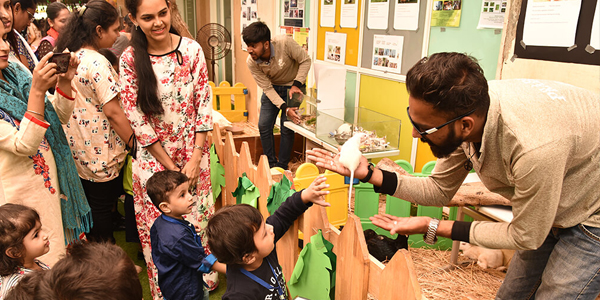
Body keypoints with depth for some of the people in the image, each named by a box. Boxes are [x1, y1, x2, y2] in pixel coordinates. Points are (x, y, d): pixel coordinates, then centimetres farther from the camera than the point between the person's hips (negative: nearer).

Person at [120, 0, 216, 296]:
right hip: (153, 157, 0)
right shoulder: (129, 59, -8)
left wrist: (195, 160, -9)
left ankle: (205, 280, 35)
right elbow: (136, 119, -9)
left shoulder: (191, 49, -6)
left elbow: (205, 105, -5)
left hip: (193, 152, 1)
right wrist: (171, 167, -9)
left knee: (198, 220, 12)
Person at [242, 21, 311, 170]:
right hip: (272, 88, 3)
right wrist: (285, 108, -29)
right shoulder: (251, 62, -21)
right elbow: (267, 88, -18)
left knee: (287, 128, -6)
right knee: (264, 126, -2)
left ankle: (282, 167, 11)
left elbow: (305, 60, -17)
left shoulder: (284, 42, -32)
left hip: (292, 87, -3)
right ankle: (271, 164, 17)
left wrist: (296, 84, -26)